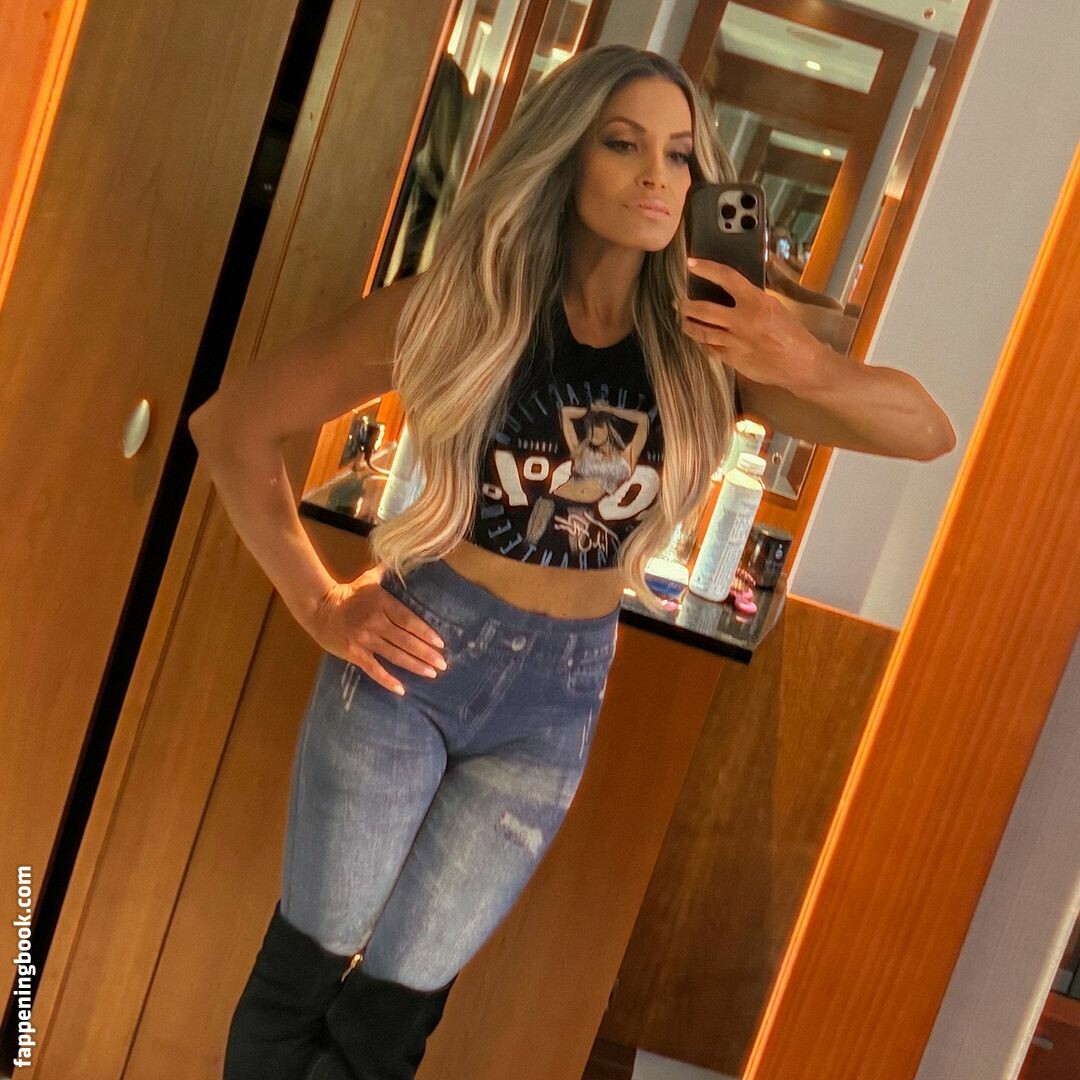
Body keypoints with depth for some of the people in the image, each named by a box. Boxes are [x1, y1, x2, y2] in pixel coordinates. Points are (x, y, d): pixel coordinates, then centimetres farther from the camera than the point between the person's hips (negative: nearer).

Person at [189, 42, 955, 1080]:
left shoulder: (704, 341, -7)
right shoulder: (464, 301, -12)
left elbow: (927, 431, -9)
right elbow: (230, 423, -7)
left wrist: (811, 369, -29)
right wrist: (317, 601, -11)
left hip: (558, 693, 2)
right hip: (411, 654, -1)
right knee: (305, 971, 10)